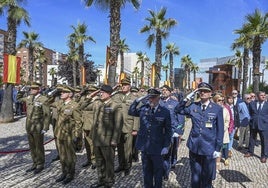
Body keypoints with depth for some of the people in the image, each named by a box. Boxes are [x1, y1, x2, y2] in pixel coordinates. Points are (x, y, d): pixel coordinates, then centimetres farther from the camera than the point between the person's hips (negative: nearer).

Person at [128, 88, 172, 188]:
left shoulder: (165, 112, -9)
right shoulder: (143, 108, -1)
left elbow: (168, 130, -5)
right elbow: (131, 112, 10)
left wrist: (166, 146, -7)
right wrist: (137, 100, -3)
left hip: (158, 148, -3)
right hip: (144, 146, 3)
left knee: (158, 172, 16)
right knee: (146, 171, 19)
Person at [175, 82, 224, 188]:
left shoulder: (217, 109, -5)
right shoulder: (193, 106, 2)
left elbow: (220, 130, -3)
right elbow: (177, 110, 6)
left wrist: (218, 149, -5)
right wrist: (187, 98, -4)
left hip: (209, 149, -2)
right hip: (194, 148, 2)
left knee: (207, 179, 14)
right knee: (195, 178, 16)